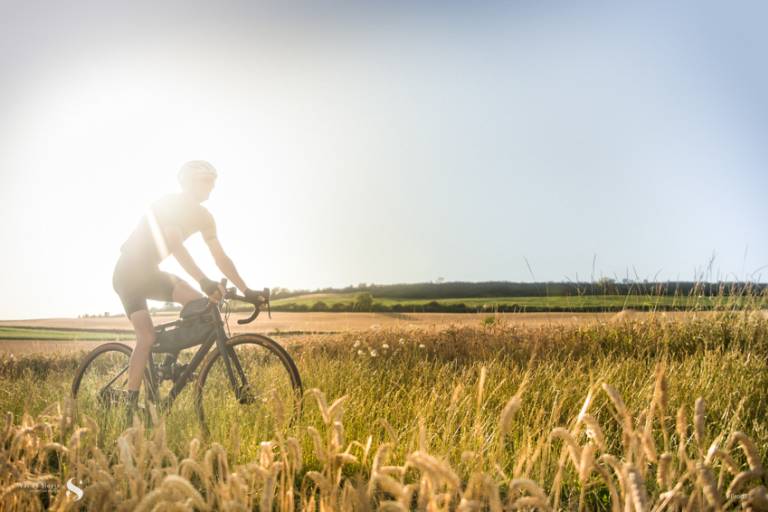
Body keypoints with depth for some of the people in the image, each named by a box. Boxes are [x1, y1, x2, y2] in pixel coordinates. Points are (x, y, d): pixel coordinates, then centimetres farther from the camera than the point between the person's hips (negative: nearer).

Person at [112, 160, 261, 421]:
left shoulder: (202, 216, 2)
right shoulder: (167, 204, -22)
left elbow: (220, 257, 3)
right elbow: (174, 244, -37)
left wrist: (246, 290, -4)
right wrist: (203, 280, -47)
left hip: (150, 273, 7)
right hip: (129, 272, -7)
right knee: (147, 338, -18)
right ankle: (130, 404, -12)